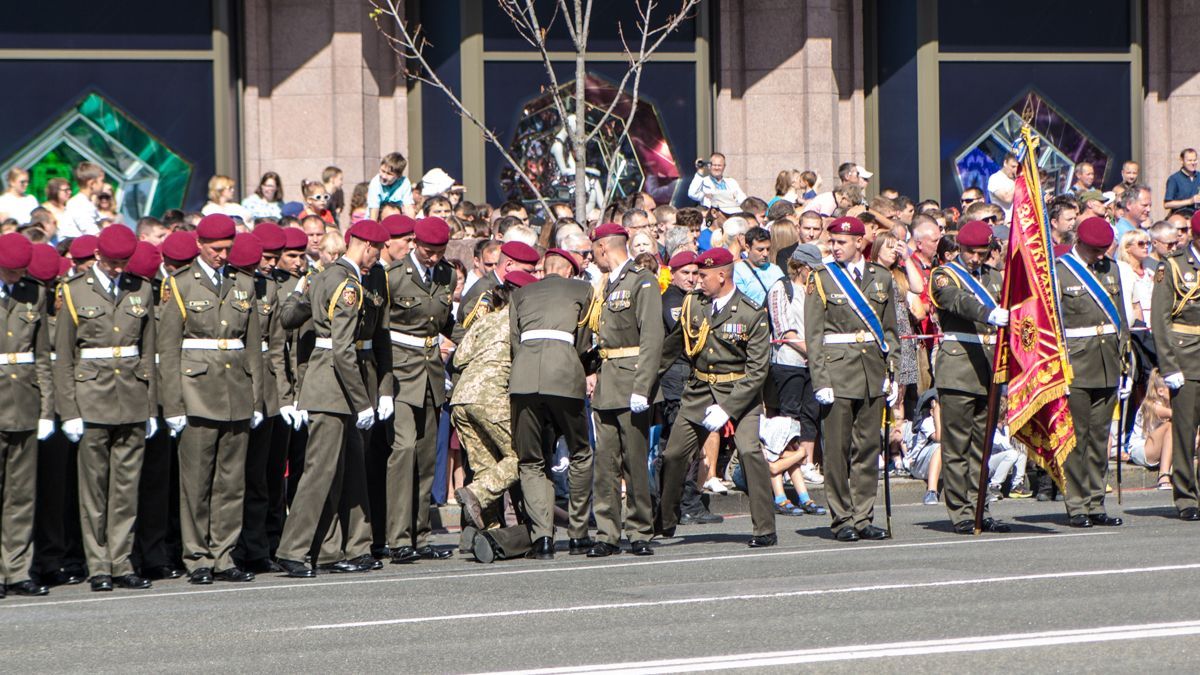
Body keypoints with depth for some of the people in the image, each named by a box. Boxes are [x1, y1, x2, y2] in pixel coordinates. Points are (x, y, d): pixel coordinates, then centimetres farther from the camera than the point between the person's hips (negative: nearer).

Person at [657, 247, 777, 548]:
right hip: (698, 392, 5)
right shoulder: (693, 304, 1)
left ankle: (765, 530, -15)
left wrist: (727, 409, -21)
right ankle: (664, 521, 27)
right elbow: (673, 345, 16)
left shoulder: (752, 314, -13)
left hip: (740, 393, -5)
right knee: (674, 455, 4)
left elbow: (758, 370, -15)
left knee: (749, 450, -22)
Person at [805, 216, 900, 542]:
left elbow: (889, 330, 16)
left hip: (873, 373, 3)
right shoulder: (821, 279, 2)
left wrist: (891, 374, 9)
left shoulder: (881, 278, 11)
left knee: (868, 448, 4)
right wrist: (820, 380, -9)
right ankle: (842, 520, 1)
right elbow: (813, 335, -1)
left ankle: (863, 518, 9)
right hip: (837, 369, -3)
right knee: (837, 448, -4)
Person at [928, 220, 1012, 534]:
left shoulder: (995, 278, 19)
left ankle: (979, 509, 13)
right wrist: (990, 314, -41)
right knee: (957, 446, -5)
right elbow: (960, 302, -22)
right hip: (957, 370, -6)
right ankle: (961, 513, -3)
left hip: (989, 371, 6)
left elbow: (1006, 318, 19)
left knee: (982, 445, 8)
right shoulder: (944, 275, -1)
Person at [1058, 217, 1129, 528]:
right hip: (1075, 367, -6)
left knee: (1100, 436, 8)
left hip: (1107, 367, 6)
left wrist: (1125, 365, 14)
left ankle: (1096, 505, 12)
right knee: (1076, 437, -4)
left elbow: (1121, 318, 18)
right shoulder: (1059, 271, -4)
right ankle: (1076, 506, 0)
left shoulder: (1110, 269, 14)